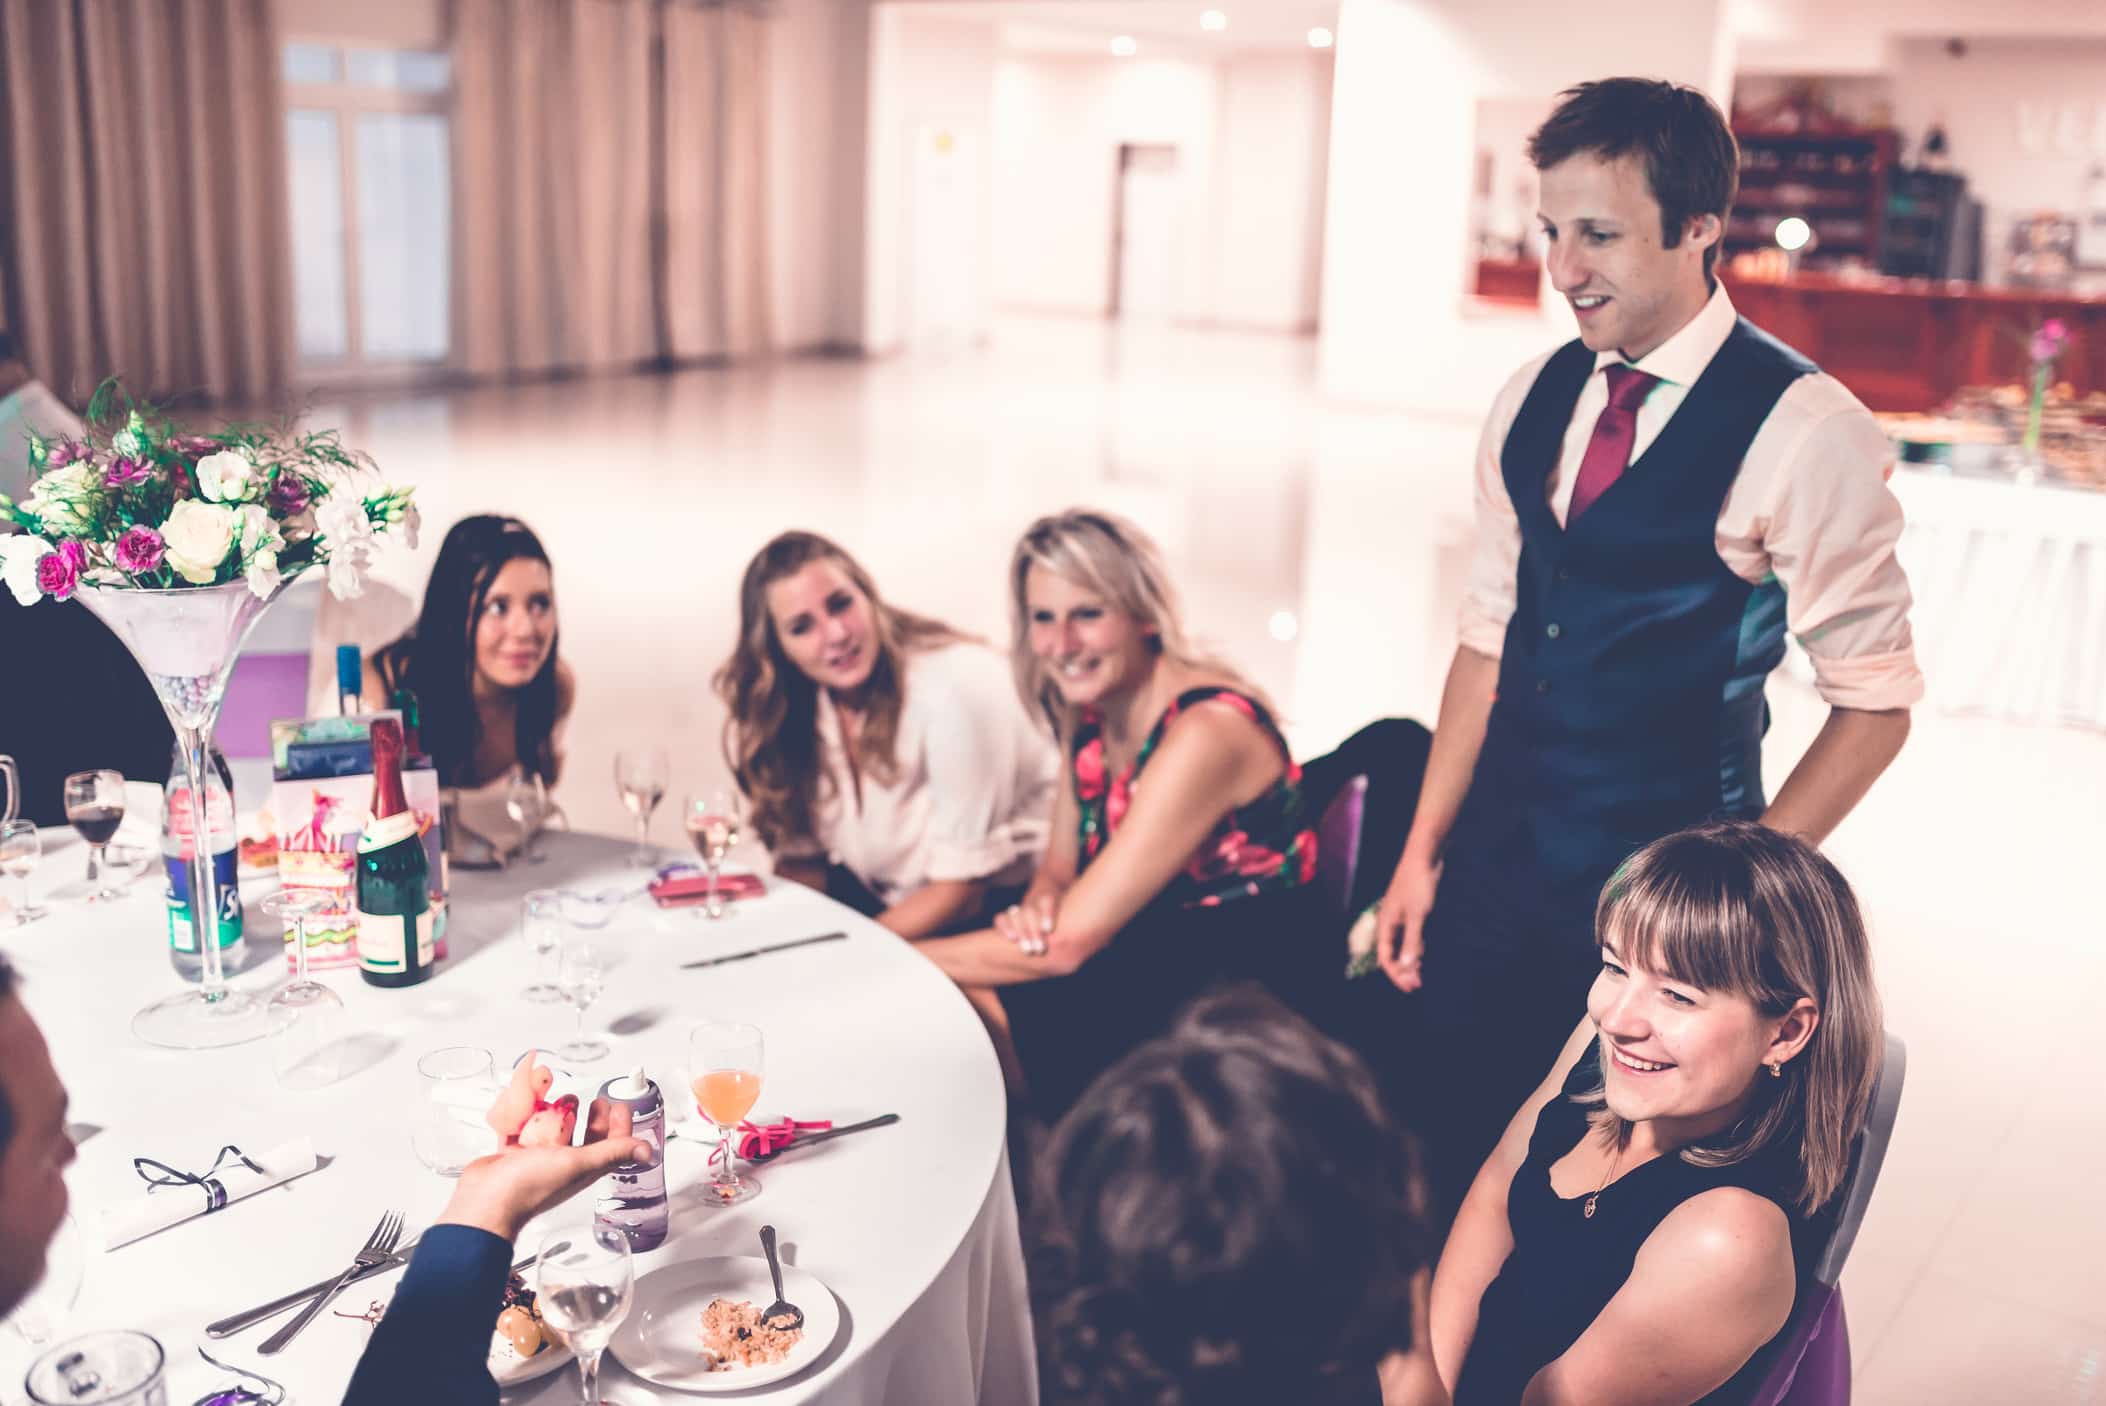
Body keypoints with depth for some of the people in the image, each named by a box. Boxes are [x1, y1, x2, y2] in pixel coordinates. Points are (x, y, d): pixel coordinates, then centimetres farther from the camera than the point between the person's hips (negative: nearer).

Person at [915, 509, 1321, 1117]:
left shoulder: (1205, 730, -24)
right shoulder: (1089, 717, 3)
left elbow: (1070, 944, -24)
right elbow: (1059, 868, 10)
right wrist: (1037, 906, -15)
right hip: (1152, 967, 8)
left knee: (963, 1007, -19)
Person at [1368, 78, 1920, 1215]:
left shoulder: (1805, 430, -13)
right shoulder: (1533, 400, 5)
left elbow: (1873, 700, -9)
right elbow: (1491, 638, 10)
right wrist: (1422, 851, 9)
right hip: (1499, 857, 5)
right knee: (1435, 1149, 11)